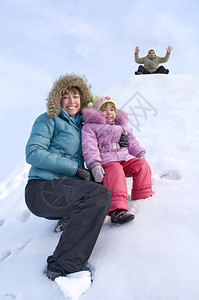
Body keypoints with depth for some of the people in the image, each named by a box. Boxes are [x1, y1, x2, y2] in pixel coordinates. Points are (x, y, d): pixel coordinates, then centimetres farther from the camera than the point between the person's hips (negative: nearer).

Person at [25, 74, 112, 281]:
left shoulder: (81, 126, 23)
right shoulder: (49, 120, 3)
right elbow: (33, 153, -10)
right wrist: (75, 168, -14)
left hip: (67, 190, 7)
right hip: (41, 188, -7)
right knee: (99, 194, -30)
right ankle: (62, 266, -30)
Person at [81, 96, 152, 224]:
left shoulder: (121, 126, 31)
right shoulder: (90, 127, 10)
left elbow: (132, 142, 31)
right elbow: (89, 147, -4)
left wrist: (140, 154, 13)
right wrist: (94, 165, -19)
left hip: (127, 158, 6)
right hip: (106, 161, -6)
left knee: (142, 165, -18)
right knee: (115, 172, -36)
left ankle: (143, 198, -7)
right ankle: (117, 209, -46)